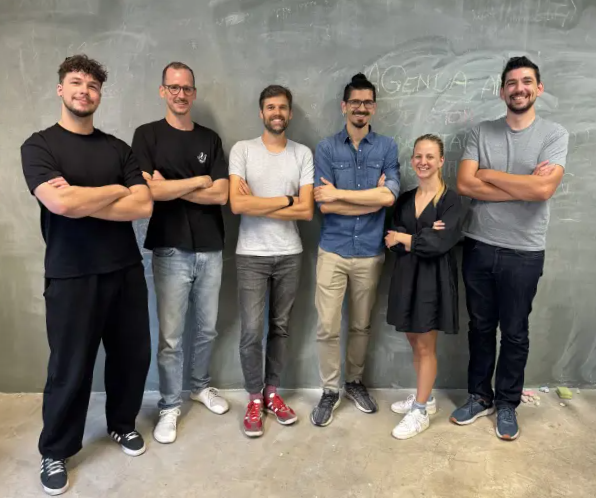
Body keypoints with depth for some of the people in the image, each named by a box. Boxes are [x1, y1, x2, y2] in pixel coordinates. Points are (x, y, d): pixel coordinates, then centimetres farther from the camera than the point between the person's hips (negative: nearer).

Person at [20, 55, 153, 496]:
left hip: (126, 271, 4)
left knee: (133, 354, 14)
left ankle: (122, 424, 39)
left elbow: (144, 207, -5)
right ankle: (55, 452, 31)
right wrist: (115, 190, -7)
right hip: (71, 277, -3)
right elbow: (61, 203, -21)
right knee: (70, 368, 8)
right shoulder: (39, 145, -3)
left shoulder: (118, 148, 8)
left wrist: (81, 200, -13)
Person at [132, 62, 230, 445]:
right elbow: (148, 190, -15)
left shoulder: (210, 139, 8)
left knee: (207, 329, 15)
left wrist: (170, 188, -9)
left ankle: (201, 386, 37)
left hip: (211, 250, 3)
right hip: (170, 251, -3)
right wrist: (199, 180, -8)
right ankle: (170, 405, 23)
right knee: (170, 336, 5)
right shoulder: (148, 135, 0)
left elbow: (221, 195, -3)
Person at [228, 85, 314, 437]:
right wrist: (285, 200, -10)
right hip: (251, 255, -2)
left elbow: (306, 210, -7)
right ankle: (254, 399, 18)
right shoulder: (242, 150, -2)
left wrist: (257, 204, -11)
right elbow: (237, 204, -15)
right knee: (252, 330, -2)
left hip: (290, 254, 2)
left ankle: (272, 392, 29)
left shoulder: (303, 154, 3)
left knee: (281, 327, 12)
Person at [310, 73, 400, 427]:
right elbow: (323, 205, -10)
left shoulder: (387, 147, 3)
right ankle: (330, 391, 22)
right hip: (333, 251, -1)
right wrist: (373, 197, -9)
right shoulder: (326, 148, 0)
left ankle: (355, 382, 35)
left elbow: (390, 196, -12)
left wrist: (340, 193, -12)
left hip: (370, 252, 1)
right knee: (328, 327, 2)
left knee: (362, 325, 15)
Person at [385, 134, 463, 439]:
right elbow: (393, 241, -2)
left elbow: (441, 243, -19)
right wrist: (423, 239, -17)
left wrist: (405, 239, -8)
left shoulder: (451, 200, -8)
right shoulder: (404, 199, 8)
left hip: (434, 278, -5)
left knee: (425, 346, 4)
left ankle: (421, 412, 18)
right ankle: (425, 397, 34)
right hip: (406, 276, 5)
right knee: (414, 341, 15)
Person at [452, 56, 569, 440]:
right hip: (478, 247, 2)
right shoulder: (482, 132, 3)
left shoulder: (555, 134, -3)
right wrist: (524, 186, -13)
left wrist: (489, 174, -10)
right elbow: (464, 184, -10)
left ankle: (507, 404, 30)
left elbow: (544, 190, -18)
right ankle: (480, 397, 32)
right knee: (480, 327, 14)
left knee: (515, 333, 11)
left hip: (523, 252, -2)